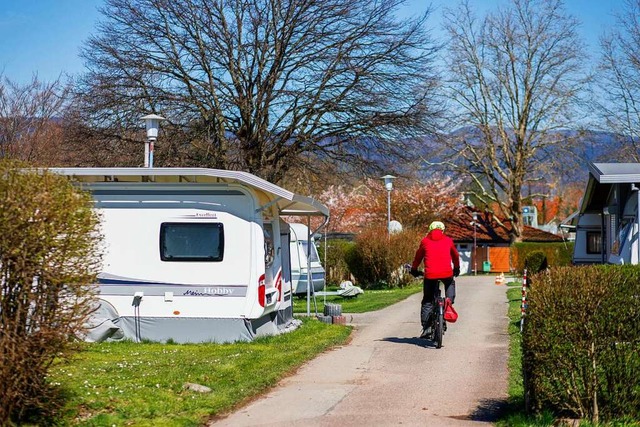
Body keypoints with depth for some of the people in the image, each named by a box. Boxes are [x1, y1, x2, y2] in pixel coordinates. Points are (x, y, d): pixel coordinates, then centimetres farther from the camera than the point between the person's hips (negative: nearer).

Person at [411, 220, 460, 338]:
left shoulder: (425, 241, 13)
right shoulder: (448, 240, 16)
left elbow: (418, 256, 22)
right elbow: (455, 255, 29)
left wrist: (414, 269, 38)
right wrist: (456, 268, 46)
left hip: (430, 274, 0)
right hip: (447, 273, 1)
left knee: (427, 302, 10)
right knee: (450, 284, 36)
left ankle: (426, 327, 1)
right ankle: (449, 302, 13)